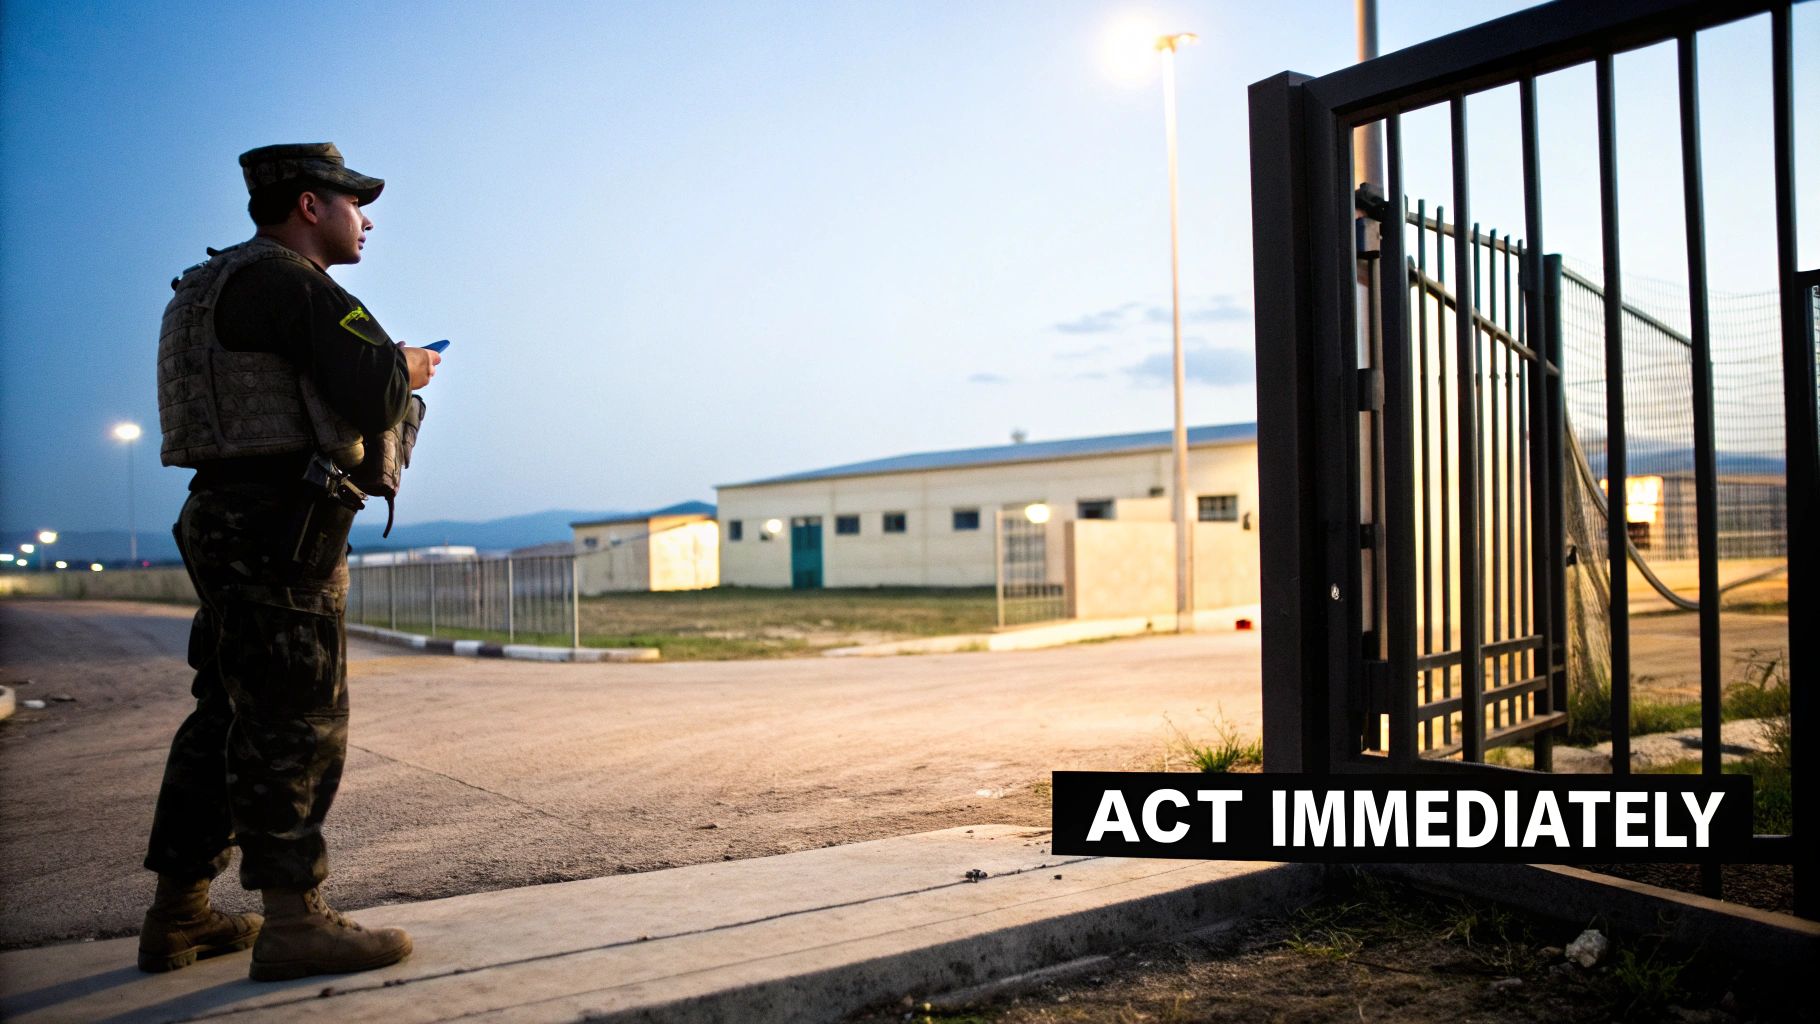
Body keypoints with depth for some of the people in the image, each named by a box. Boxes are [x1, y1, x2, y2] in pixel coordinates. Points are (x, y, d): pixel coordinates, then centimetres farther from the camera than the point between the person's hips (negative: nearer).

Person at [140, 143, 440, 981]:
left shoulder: (219, 285, 23)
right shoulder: (287, 282, -11)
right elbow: (372, 390, -21)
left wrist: (385, 374, 16)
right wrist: (407, 369, 0)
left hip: (232, 525, 11)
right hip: (283, 527, -11)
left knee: (229, 718, 13)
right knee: (297, 723, -7)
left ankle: (178, 917, 20)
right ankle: (294, 922, -2)